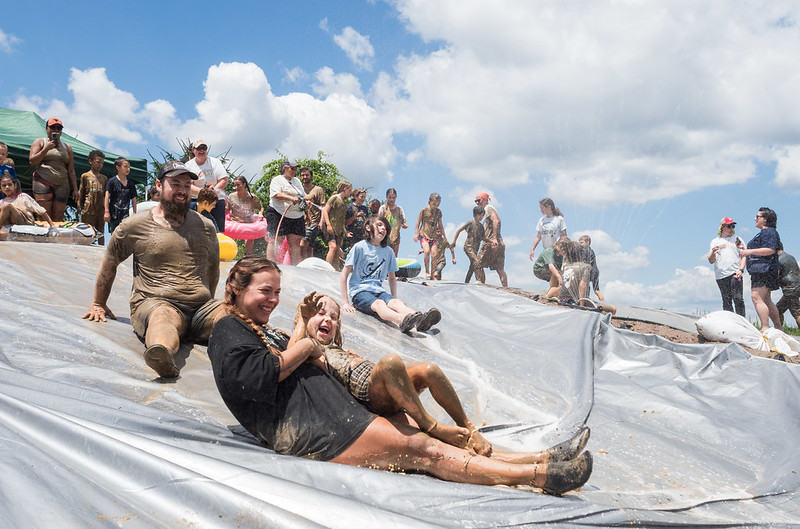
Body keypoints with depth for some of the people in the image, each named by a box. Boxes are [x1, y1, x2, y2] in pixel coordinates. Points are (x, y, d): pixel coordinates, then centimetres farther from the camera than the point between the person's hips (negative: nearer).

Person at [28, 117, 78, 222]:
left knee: (58, 219, -4)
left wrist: (75, 189, 7)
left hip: (62, 185, 3)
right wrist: (46, 148, -6)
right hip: (43, 182, -3)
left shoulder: (67, 147, 19)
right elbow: (32, 162, 1)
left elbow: (71, 171, 16)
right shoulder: (39, 142, 12)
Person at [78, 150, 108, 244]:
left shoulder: (104, 178, 14)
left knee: (101, 232, 6)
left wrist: (106, 209, 8)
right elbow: (80, 192, 4)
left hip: (101, 209, 3)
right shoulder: (85, 176, 4)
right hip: (88, 208, -3)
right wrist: (79, 207, -2)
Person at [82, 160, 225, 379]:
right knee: (163, 317, -41)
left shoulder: (205, 227, 20)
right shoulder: (135, 226, 11)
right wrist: (99, 303, 26)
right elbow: (109, 262, 22)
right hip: (155, 302, -3)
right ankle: (162, 356, -74)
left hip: (202, 306, 3)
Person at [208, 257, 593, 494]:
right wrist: (305, 347, -7)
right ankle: (537, 475, -20)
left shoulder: (260, 328, 28)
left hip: (329, 411, 10)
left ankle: (536, 464, -14)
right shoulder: (228, 331, -2)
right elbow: (258, 378, -19)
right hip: (304, 427, -10)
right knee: (418, 448, -18)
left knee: (418, 438, -6)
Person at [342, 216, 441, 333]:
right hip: (359, 291, -4)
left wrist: (394, 300, 10)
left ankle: (420, 320, -59)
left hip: (378, 290, 5)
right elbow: (344, 275, -3)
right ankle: (403, 320, -67)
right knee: (379, 304, -36)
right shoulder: (359, 247, -2)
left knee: (396, 303, -28)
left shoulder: (388, 251, 13)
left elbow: (392, 278, 22)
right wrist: (345, 303, -9)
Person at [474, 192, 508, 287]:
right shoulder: (490, 209, 27)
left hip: (490, 242, -9)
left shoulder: (488, 208, -2)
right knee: (500, 269, 3)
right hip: (500, 243, 9)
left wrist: (494, 238, -26)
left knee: (478, 265, -1)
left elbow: (495, 221, -18)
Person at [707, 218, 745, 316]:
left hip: (735, 274, -1)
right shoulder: (715, 241, 18)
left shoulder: (737, 239, 17)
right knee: (726, 301, 0)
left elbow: (743, 256, 9)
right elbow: (711, 261, 13)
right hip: (721, 275, 1)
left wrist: (741, 269, -7)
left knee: (738, 299, -12)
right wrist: (713, 252, -8)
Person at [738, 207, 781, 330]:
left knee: (756, 297, -19)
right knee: (766, 300, 13)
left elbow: (770, 250, -21)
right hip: (760, 271, 11)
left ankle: (765, 328, -24)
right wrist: (745, 249, 23)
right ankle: (779, 328, 17)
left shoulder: (769, 232, -7)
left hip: (764, 270, -11)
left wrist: (750, 251, -21)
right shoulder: (763, 233, 25)